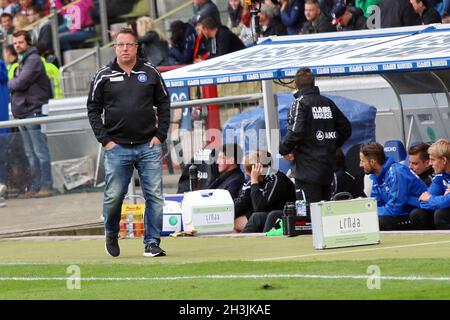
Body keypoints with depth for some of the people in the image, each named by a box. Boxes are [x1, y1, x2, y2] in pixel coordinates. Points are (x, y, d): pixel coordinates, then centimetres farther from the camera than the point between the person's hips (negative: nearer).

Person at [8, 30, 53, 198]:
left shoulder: (33, 60, -10)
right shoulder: (22, 61, 20)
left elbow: (20, 83, -17)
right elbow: (16, 84, 19)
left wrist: (10, 83, 1)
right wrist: (14, 84, -2)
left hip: (33, 111, -9)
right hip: (22, 113, 9)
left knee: (40, 152, -6)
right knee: (31, 154, 10)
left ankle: (46, 186, -6)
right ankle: (35, 187, 12)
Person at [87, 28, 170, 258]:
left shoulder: (150, 73, 7)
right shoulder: (103, 76, 4)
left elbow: (164, 104, 11)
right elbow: (93, 110, 6)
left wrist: (160, 135, 1)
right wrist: (105, 140, -2)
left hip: (149, 146, 1)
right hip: (117, 148, -1)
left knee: (155, 196, -3)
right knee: (113, 196, 0)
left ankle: (152, 243, 2)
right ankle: (111, 236, 24)